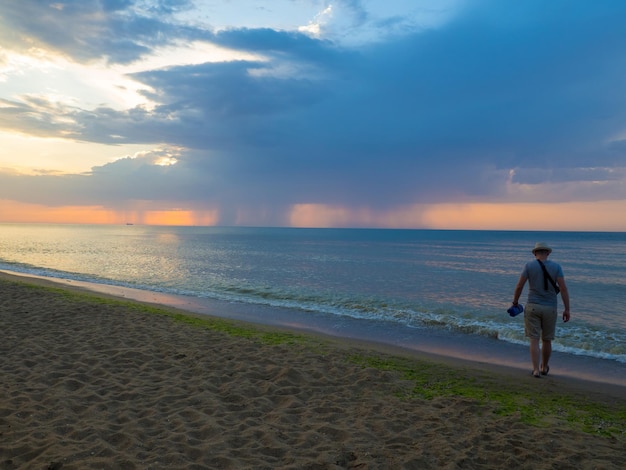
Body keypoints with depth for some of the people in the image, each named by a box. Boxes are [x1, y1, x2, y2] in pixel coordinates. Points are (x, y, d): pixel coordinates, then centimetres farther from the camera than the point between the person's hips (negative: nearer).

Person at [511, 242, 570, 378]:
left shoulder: (529, 265, -3)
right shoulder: (556, 266, 0)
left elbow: (519, 286, -4)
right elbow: (563, 288, -7)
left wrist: (515, 303, 9)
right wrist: (567, 309, -4)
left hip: (533, 307, -2)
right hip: (550, 308, 2)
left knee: (534, 340, 1)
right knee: (547, 340, 16)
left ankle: (536, 370, -7)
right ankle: (544, 367, 31)